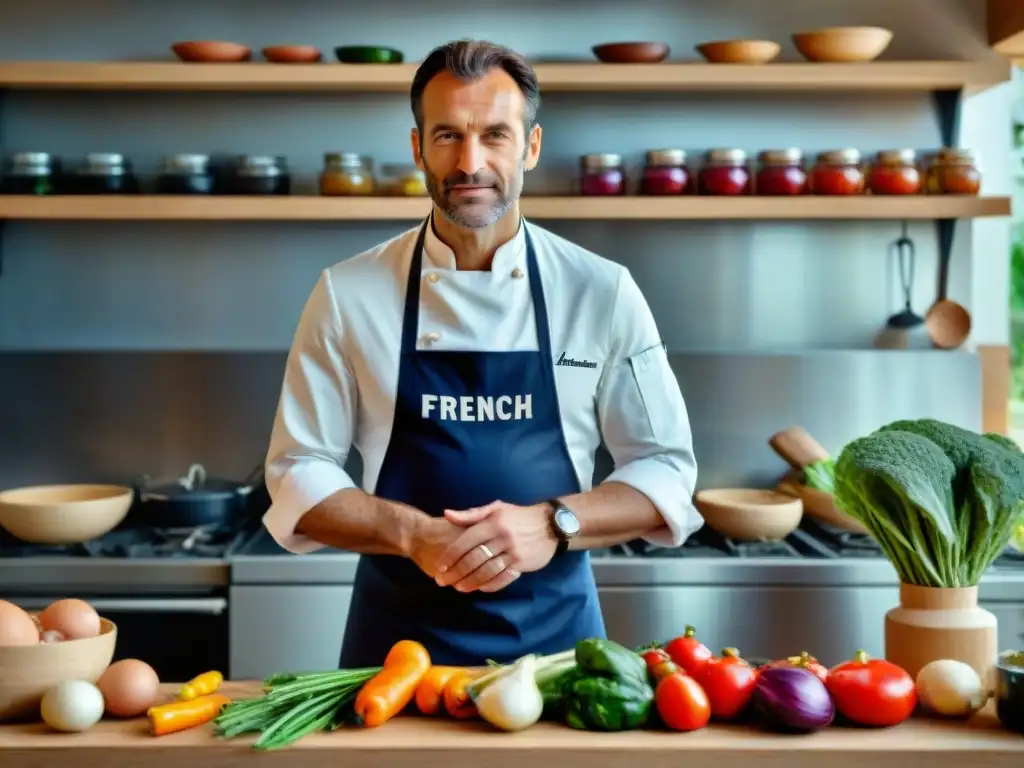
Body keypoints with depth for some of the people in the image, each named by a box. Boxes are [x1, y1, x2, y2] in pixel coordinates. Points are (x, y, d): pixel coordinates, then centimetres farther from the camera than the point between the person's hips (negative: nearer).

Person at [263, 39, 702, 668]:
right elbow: (299, 476, -2)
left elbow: (667, 474, -1)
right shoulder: (348, 294, -4)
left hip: (555, 633, 1)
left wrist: (553, 524, -18)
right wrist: (415, 535, -18)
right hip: (399, 639, 0)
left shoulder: (602, 292, -4)